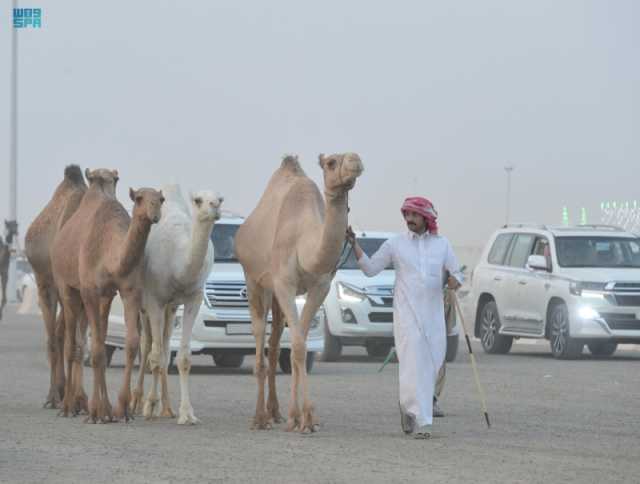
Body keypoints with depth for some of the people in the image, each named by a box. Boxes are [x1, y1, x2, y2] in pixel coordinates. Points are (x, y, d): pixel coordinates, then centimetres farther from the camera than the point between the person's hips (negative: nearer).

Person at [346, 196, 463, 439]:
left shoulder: (441, 244, 10)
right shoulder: (395, 244, 5)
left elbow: (456, 272, 12)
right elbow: (370, 268, 8)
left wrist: (455, 280, -12)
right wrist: (355, 245, -4)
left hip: (433, 312, 3)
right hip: (407, 313, -3)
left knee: (433, 362, 6)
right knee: (413, 364, -14)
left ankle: (409, 406, 30)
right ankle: (421, 421, -16)